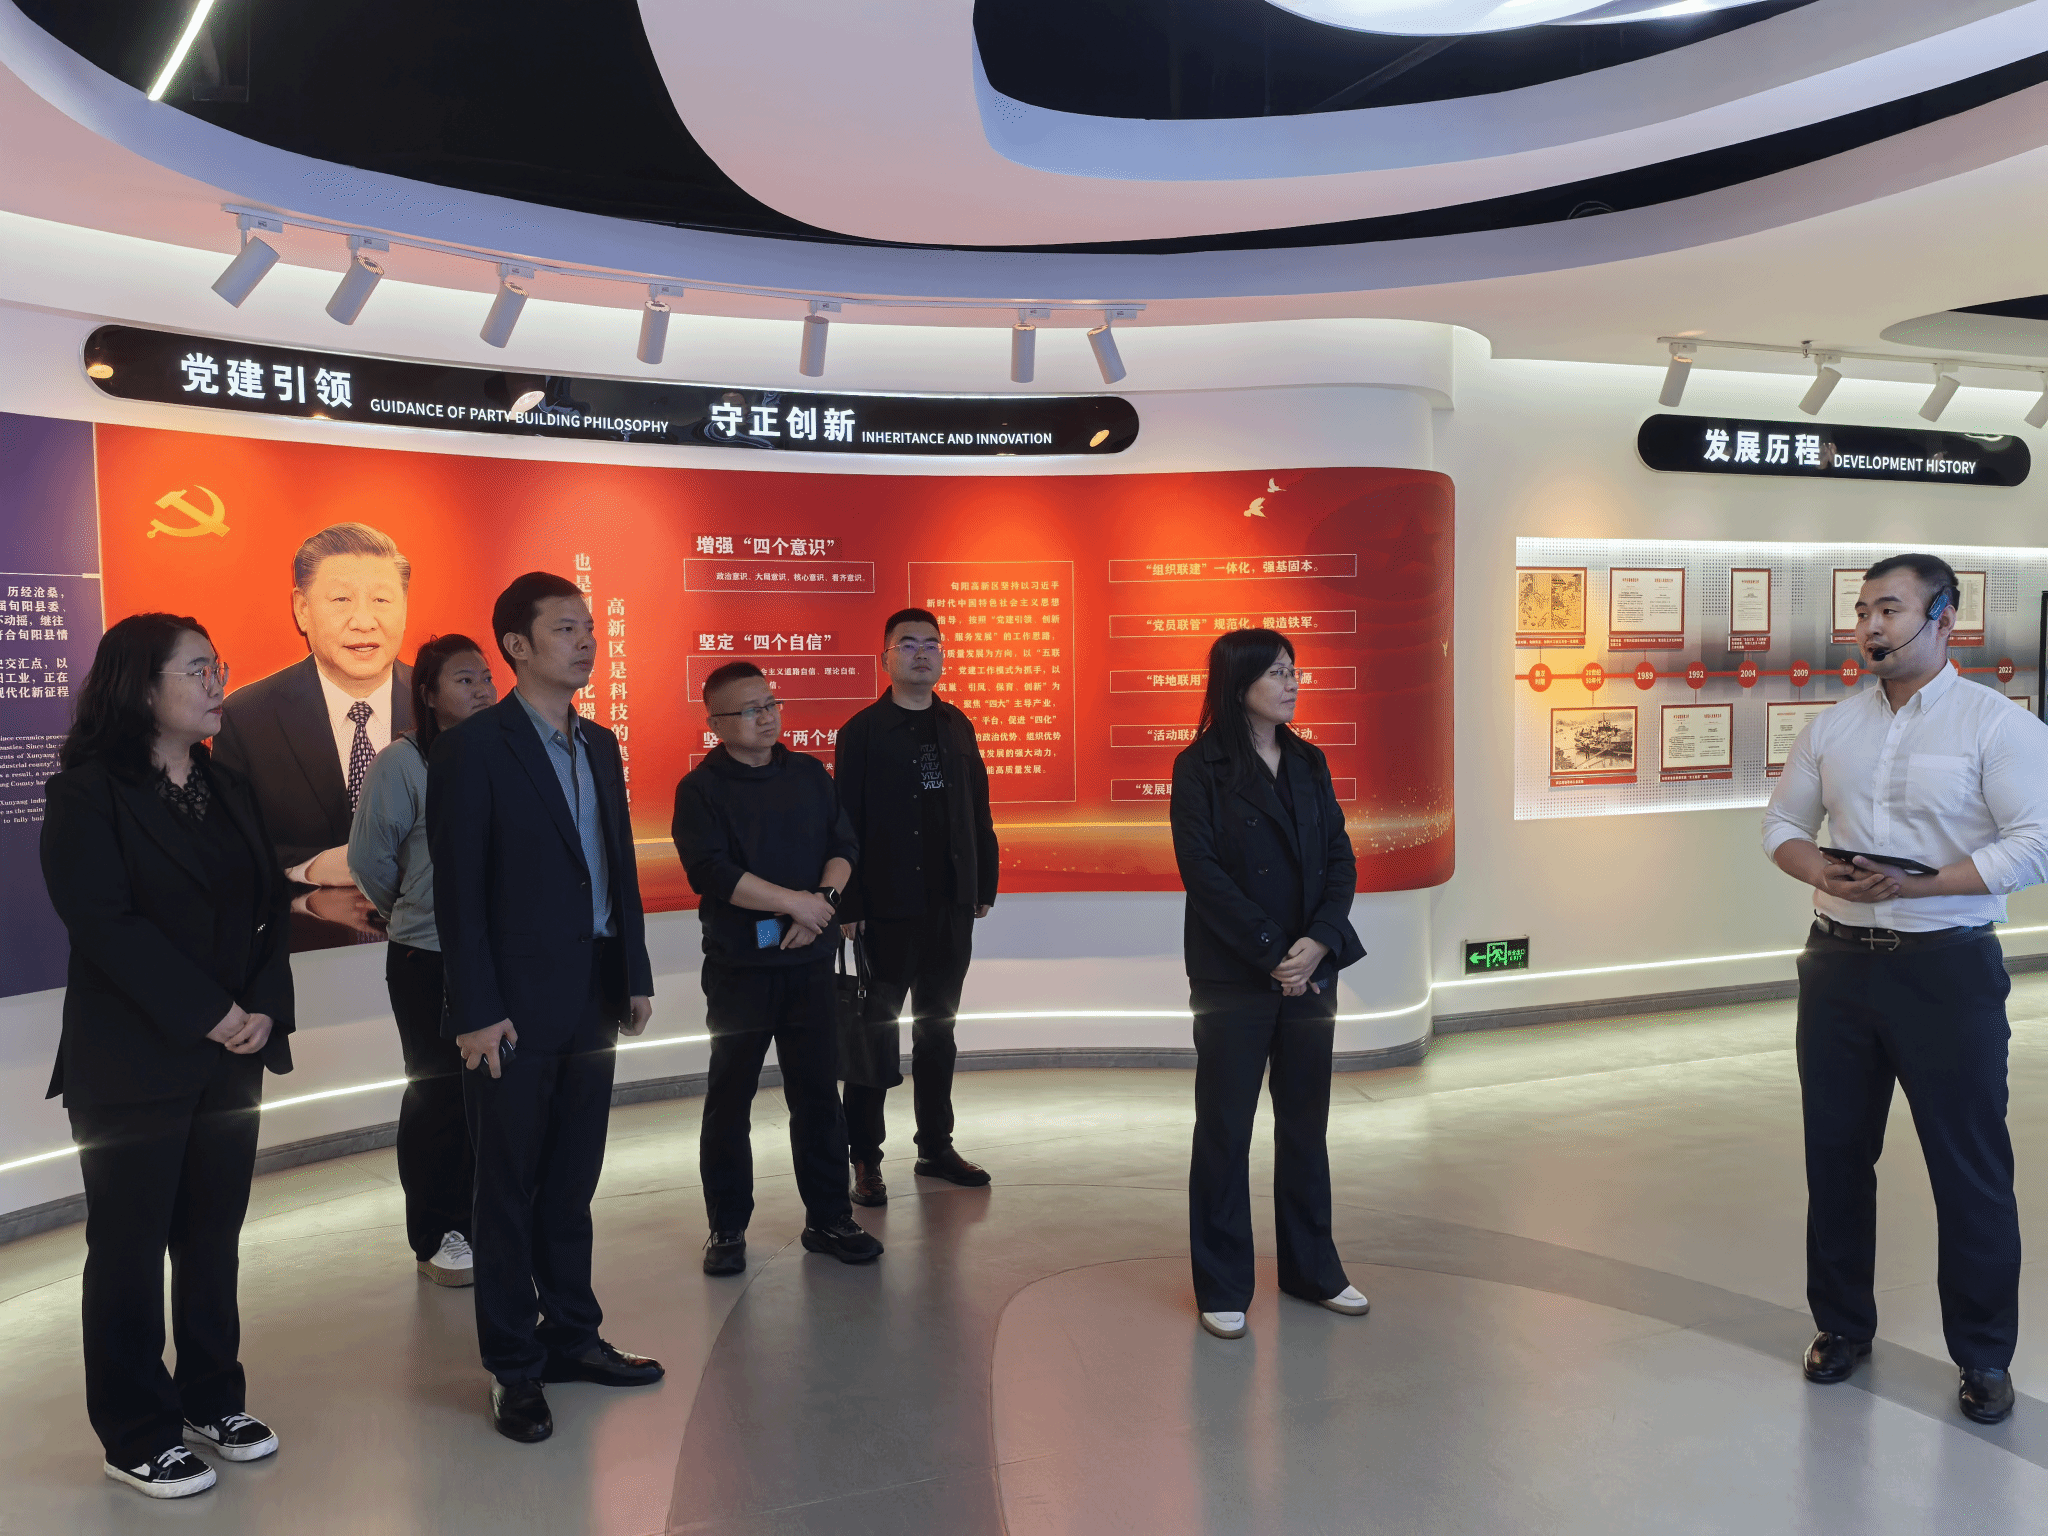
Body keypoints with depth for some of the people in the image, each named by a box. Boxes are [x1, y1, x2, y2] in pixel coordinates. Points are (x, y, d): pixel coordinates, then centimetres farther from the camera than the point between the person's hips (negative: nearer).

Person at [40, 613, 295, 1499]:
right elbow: (104, 923, -16)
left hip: (230, 1057, 6)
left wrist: (264, 1009, -7)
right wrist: (210, 1016, -17)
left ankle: (212, 1399, 26)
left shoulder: (229, 791, 11)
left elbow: (270, 907, 8)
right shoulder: (88, 793, -8)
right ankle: (136, 1436, 17)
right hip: (133, 1063, -5)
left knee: (214, 1234, 11)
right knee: (131, 1245, 4)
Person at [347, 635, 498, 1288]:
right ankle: (434, 1235, 20)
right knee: (438, 1095, 5)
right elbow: (368, 857, -1)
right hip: (427, 959, -3)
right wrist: (414, 912, 12)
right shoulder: (401, 762, -8)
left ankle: (477, 1221, 24)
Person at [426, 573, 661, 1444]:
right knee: (508, 1191, 7)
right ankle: (515, 1368, 20)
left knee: (572, 1182, 16)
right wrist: (477, 1011, -15)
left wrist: (636, 976, 10)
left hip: (592, 1004, 6)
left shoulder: (599, 745, 11)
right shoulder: (472, 748, -9)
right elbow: (458, 890, -12)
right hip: (515, 1010, -6)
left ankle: (570, 1336, 29)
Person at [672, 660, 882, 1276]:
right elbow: (712, 872, -16)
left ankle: (830, 1218, 19)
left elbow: (844, 845, 6)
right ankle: (727, 1227, 20)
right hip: (738, 967, -3)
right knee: (730, 1099, 7)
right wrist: (796, 902, -16)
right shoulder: (700, 788, -4)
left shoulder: (809, 774, 10)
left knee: (818, 1092, 8)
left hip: (810, 962, 3)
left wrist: (824, 900, -13)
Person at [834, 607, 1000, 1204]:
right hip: (889, 906, -5)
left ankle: (936, 1145, 26)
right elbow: (846, 824, -8)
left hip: (952, 906, 5)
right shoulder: (863, 731, -4)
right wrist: (848, 906, -12)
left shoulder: (957, 727, 9)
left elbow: (977, 812, 10)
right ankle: (864, 1159, 12)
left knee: (937, 1028, 14)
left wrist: (984, 885, 6)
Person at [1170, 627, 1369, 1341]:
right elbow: (1202, 871, -13)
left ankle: (1312, 1269, 28)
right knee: (1224, 1127, 4)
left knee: (1306, 1122, 13)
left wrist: (1320, 942, -10)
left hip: (1311, 970, 5)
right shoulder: (1200, 767, -6)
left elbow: (1340, 858, 6)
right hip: (1232, 978, -5)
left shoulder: (1308, 763, 10)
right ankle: (1221, 1288, 16)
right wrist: (1271, 953, -15)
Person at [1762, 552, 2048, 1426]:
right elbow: (1783, 822, 13)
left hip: (1947, 968, -4)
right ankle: (1842, 1324, 30)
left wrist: (1912, 885, -22)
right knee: (1835, 1152, 12)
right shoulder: (1833, 725, 9)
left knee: (1970, 1167, 4)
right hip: (1839, 961, 5)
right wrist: (1817, 868, -9)